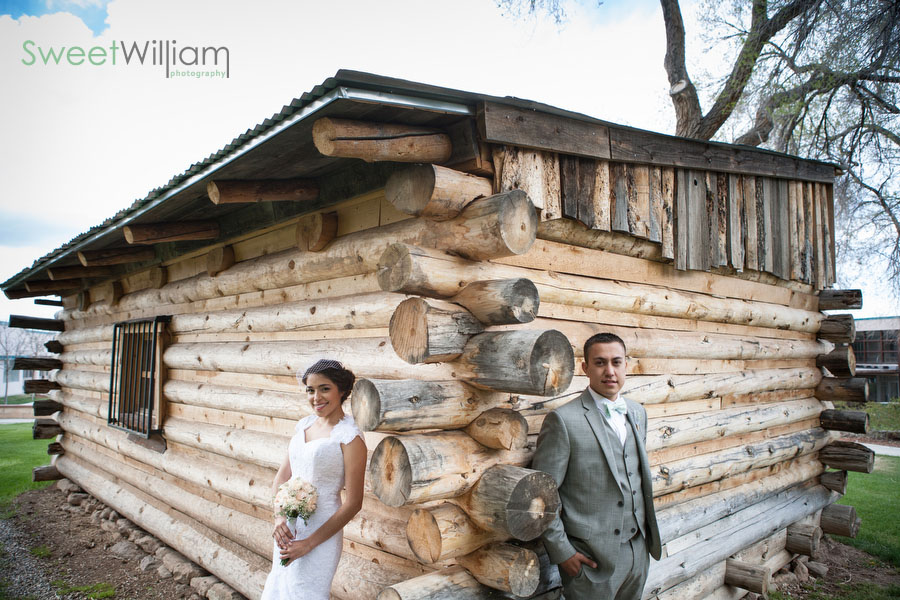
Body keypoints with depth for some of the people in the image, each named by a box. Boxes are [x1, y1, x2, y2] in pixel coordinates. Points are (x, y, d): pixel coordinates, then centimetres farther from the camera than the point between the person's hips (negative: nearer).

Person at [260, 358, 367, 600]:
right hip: (287, 528, 7)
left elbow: (353, 503, -16)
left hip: (320, 533, -7)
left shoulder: (350, 437, -17)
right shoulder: (303, 424, 2)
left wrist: (309, 543, -14)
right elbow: (282, 476, 7)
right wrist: (279, 518, -10)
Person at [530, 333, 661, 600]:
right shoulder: (564, 420, -16)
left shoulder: (638, 413, 7)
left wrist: (648, 530, 14)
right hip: (591, 558, -6)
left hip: (638, 551, 6)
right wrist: (561, 552, -14)